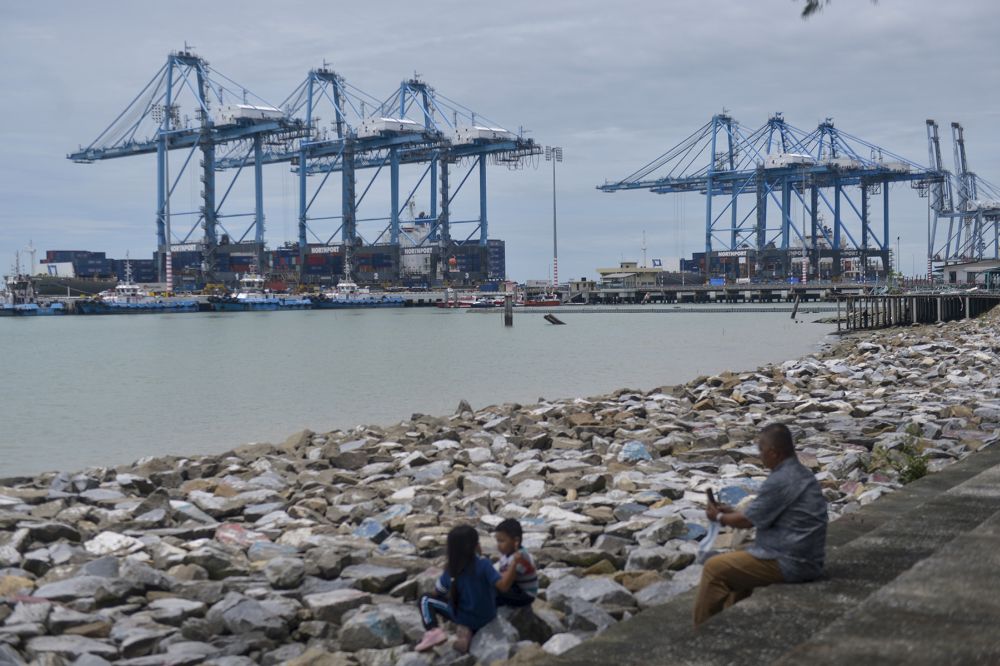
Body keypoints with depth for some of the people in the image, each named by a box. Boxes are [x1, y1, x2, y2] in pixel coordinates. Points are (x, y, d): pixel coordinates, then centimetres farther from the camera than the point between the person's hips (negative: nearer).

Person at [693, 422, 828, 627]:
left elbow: (748, 520, -11)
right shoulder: (801, 473, 9)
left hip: (790, 564, -10)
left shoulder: (780, 481, -21)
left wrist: (720, 517, 7)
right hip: (805, 558, 10)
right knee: (738, 560, 27)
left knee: (714, 568, -2)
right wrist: (733, 513, 20)